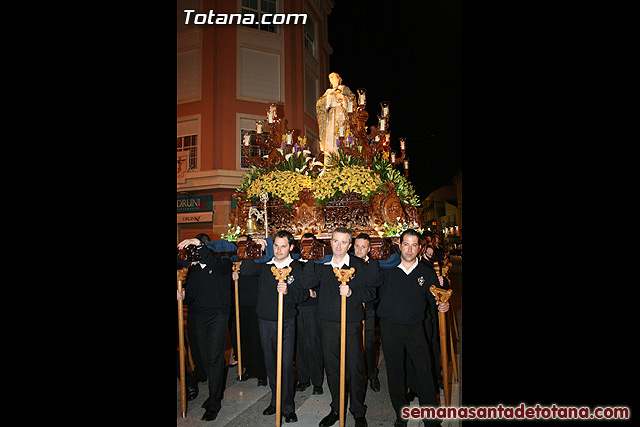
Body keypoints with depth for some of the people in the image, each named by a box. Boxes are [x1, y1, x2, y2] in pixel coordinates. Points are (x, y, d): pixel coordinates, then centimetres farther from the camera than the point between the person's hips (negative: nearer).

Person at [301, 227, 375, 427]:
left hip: (352, 324, -2)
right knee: (332, 368, 12)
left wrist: (351, 292, -18)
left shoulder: (359, 265, 0)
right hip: (328, 324, 2)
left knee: (355, 369, 4)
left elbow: (371, 292, -2)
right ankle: (337, 409, 30)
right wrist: (311, 260, -15)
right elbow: (307, 283, -9)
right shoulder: (322, 265, 5)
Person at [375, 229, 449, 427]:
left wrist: (442, 305, -11)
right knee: (394, 372, 10)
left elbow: (434, 298, 9)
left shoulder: (427, 273, 3)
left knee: (424, 371, -2)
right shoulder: (387, 270, -3)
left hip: (415, 329, 0)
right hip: (390, 328, 0)